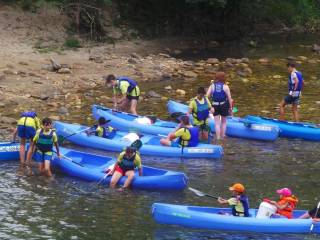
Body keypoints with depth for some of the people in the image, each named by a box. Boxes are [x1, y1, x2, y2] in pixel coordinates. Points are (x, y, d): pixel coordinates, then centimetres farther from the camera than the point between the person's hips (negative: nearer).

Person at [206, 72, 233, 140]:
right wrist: (230, 107, 2)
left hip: (215, 106, 1)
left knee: (217, 123, 7)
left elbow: (207, 96, -8)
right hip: (224, 106, -1)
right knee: (224, 122, 17)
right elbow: (229, 98, -8)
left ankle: (218, 137, 6)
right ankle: (222, 136, 22)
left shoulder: (212, 86, -4)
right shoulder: (225, 87, -10)